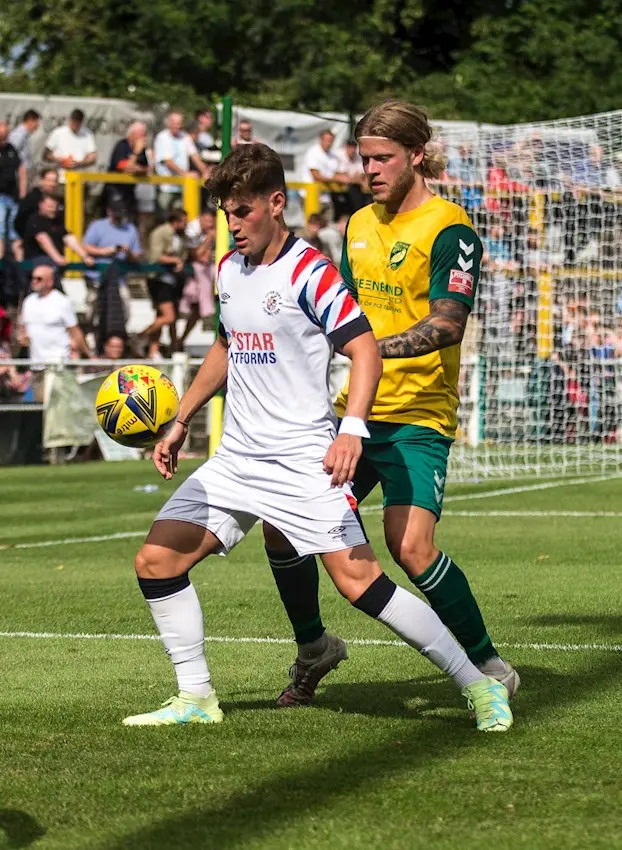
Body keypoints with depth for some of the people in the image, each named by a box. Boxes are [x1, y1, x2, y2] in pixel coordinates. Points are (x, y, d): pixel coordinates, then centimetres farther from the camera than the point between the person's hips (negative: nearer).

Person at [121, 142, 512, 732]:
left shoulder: (308, 273, -12)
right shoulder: (229, 269, 12)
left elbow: (365, 348, -18)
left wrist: (352, 429, -31)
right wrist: (181, 422, 27)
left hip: (303, 461, -8)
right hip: (236, 458, 8)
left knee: (359, 582, -16)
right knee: (156, 560, 0)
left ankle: (479, 686, -6)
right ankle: (196, 699, 11)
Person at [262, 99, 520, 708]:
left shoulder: (449, 230, -10)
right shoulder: (360, 225, 13)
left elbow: (447, 324, -23)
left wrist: (376, 349, -35)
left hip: (418, 417, -7)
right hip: (353, 409, 7)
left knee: (410, 546, -24)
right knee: (281, 526, 2)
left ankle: (488, 666, -8)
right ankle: (313, 649, 26)